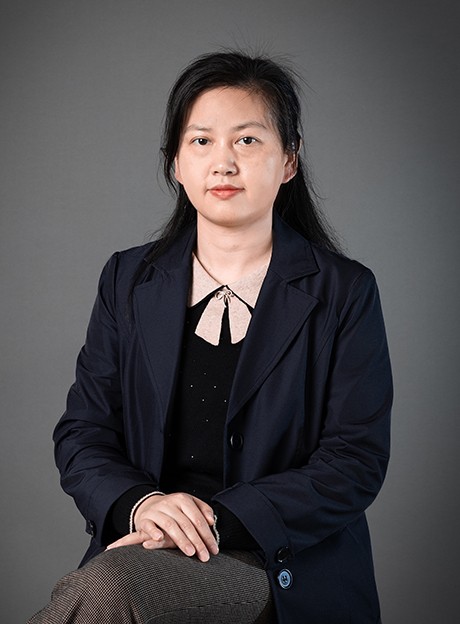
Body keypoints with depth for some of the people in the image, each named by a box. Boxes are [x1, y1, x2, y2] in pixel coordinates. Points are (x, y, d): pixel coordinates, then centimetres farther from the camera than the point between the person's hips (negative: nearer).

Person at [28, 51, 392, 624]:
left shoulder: (343, 292, 2)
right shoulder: (128, 281, 11)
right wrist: (139, 503, -15)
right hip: (142, 544, 3)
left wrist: (219, 519, -18)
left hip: (287, 567, -2)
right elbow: (81, 433, 8)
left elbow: (356, 460, -5)